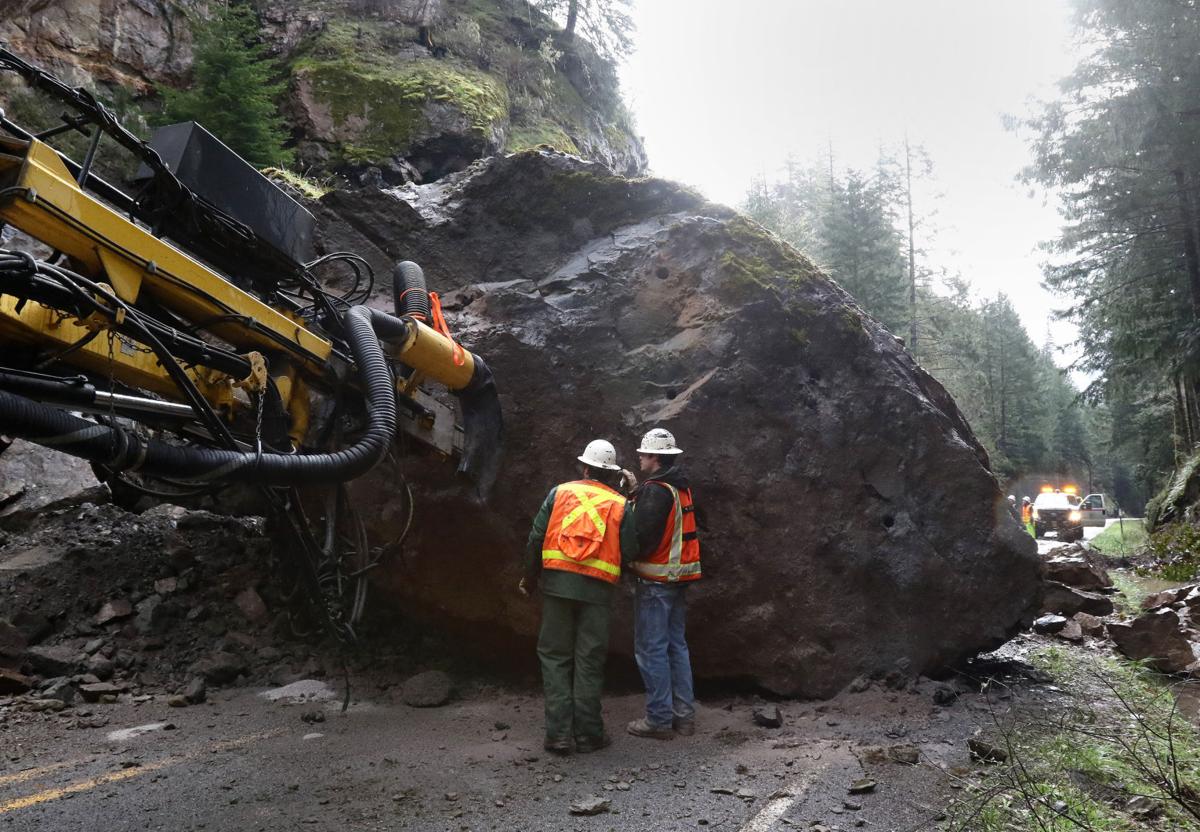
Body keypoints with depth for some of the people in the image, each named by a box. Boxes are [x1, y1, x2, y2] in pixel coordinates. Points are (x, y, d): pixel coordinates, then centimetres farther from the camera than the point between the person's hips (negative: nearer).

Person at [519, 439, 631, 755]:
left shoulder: (560, 492, 5)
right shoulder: (620, 505, 5)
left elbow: (536, 539, 2)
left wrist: (529, 580, 12)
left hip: (557, 583, 0)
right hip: (597, 588, 0)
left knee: (555, 657, 10)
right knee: (589, 662, 8)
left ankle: (558, 734, 9)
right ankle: (588, 735, 14)